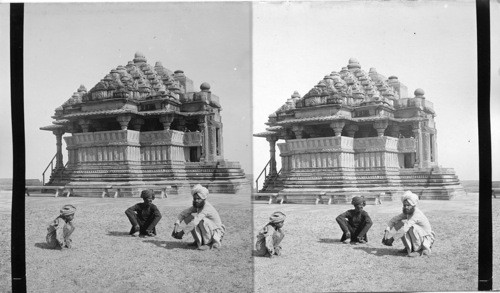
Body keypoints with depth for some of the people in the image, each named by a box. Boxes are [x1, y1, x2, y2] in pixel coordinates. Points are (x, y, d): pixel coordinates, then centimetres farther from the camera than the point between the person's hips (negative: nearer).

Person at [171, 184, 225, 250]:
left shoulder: (207, 207, -28)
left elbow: (195, 221, -36)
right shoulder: (196, 206, -4)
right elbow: (183, 213, -5)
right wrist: (177, 224, -24)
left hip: (217, 232, -8)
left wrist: (182, 232, -34)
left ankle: (208, 243, -16)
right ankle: (198, 241, 2)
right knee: (188, 218, -6)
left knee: (203, 220, -35)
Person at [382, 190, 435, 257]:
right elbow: (394, 220, -4)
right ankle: (409, 248, 1)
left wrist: (392, 238, -36)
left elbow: (405, 228, -37)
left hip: (427, 239, -8)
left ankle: (420, 250, -16)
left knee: (412, 227, -35)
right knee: (398, 224, -8)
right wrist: (387, 231, -22)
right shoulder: (407, 212, -4)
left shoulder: (417, 214, -28)